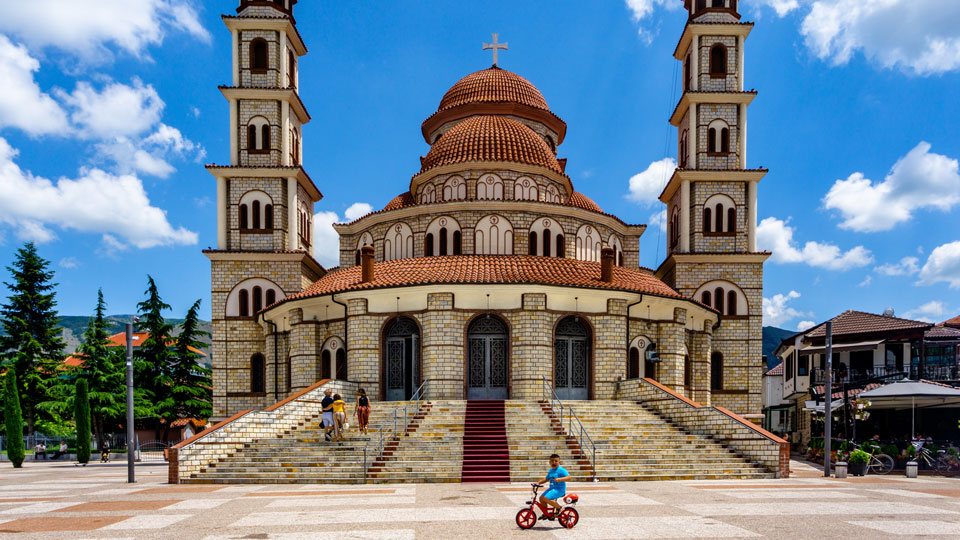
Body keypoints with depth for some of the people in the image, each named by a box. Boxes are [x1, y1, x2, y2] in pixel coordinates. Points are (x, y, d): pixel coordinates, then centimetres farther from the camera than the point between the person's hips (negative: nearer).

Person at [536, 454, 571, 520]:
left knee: (546, 498, -23)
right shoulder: (551, 471, 12)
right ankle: (545, 514, 18)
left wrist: (560, 479, -35)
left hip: (560, 489, -8)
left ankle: (558, 507, -1)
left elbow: (568, 477, -22)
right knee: (541, 498, 1)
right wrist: (538, 482, 10)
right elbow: (546, 478, 23)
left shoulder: (561, 470, -11)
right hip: (552, 488, 8)